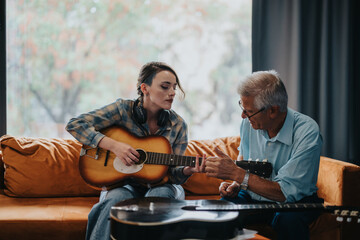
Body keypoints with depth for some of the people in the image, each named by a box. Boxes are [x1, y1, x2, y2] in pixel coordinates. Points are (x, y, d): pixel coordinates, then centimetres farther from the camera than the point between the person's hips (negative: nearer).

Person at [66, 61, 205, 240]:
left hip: (159, 185, 2)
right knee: (115, 201, -36)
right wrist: (114, 145, -22)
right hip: (124, 183, -2)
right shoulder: (123, 109, -8)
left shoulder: (178, 125, 0)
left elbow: (173, 174, 1)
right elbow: (75, 125, -13)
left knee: (162, 194, -34)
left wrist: (188, 170, -23)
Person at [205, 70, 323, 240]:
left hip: (295, 201, -3)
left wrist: (236, 174, -30)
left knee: (288, 219, -37)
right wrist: (235, 184, -5)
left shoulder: (307, 132, -24)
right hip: (252, 197, 4)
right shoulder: (249, 122, -6)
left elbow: (286, 192, -27)